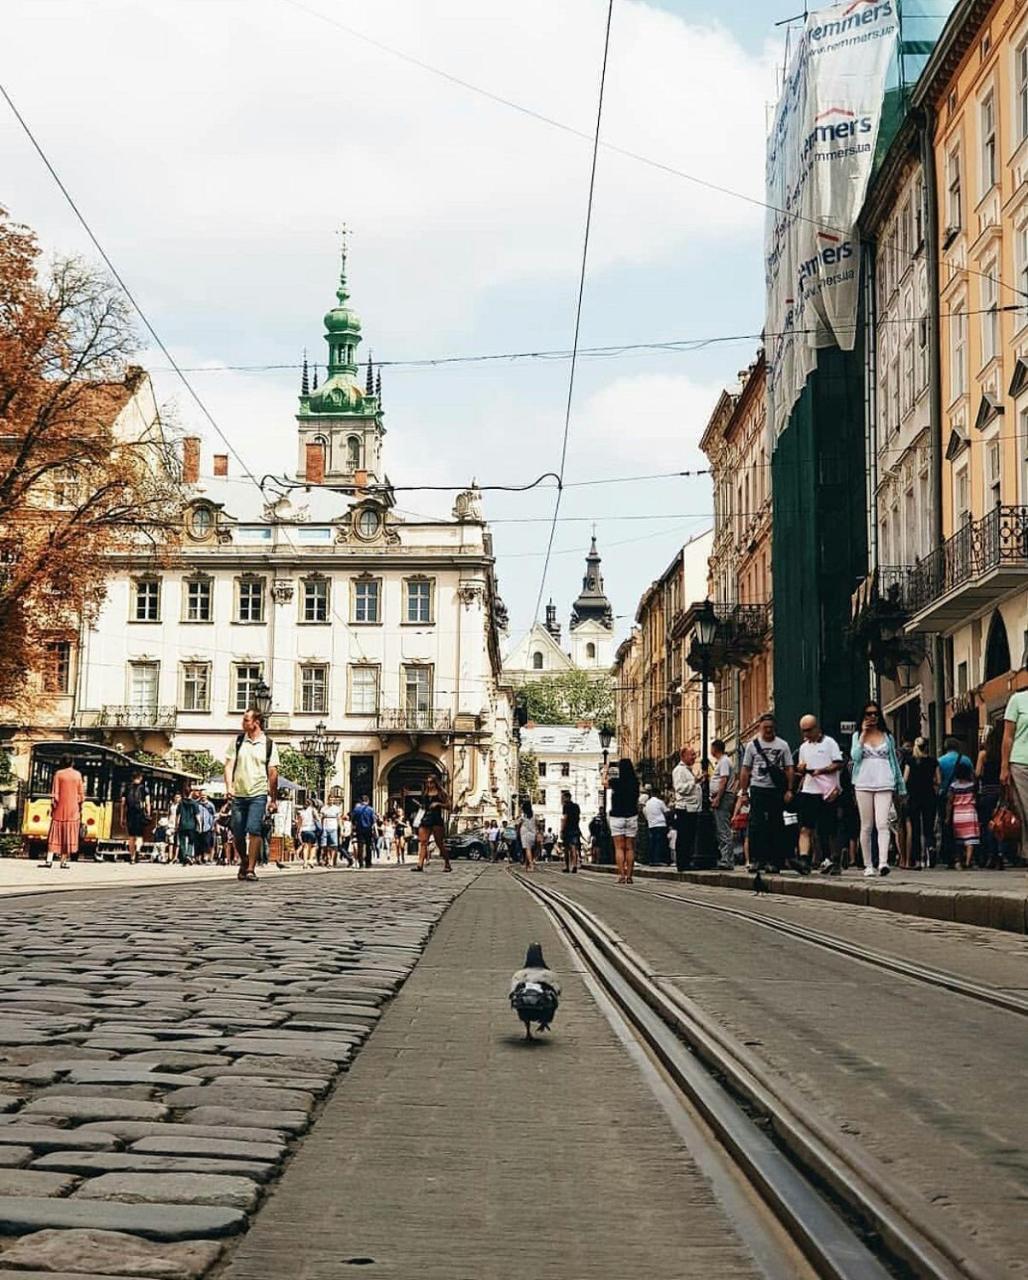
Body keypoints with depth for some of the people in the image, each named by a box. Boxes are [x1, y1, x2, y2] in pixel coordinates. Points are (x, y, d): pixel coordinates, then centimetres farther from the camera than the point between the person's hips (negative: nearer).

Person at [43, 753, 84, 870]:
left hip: (60, 808, -1)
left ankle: (49, 860, -9)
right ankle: (63, 861, 2)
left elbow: (55, 793, -5)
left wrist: (52, 807, 0)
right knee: (68, 835, 4)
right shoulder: (77, 775, 4)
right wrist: (80, 808, 13)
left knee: (55, 834, 0)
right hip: (73, 810, 1)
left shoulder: (58, 774, -2)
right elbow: (81, 794, 5)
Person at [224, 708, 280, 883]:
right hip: (238, 794, 3)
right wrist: (229, 787, -10)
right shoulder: (238, 741, 7)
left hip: (258, 794, -3)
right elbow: (229, 765, 5)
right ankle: (244, 861, 29)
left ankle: (251, 869, -13)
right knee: (238, 833, 5)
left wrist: (273, 799, 3)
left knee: (254, 829, -15)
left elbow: (273, 773, 4)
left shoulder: (269, 745, 2)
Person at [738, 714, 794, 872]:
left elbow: (789, 769, 5)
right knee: (756, 825, -7)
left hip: (777, 790, 0)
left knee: (776, 826, 2)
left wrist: (789, 790, -5)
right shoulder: (752, 745, 7)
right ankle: (757, 859, -3)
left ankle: (774, 861, 6)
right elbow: (745, 770, 8)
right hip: (758, 789, 0)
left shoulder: (782, 745, 7)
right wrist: (743, 791, 1)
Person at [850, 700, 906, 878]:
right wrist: (864, 734, -4)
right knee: (866, 826, 3)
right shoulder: (858, 735, 11)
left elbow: (894, 761, 18)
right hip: (864, 784, 0)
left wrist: (900, 786, 16)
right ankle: (868, 865, 9)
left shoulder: (887, 736, 14)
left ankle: (883, 862, -26)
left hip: (884, 785, 0)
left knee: (882, 824, -15)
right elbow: (855, 756, -6)